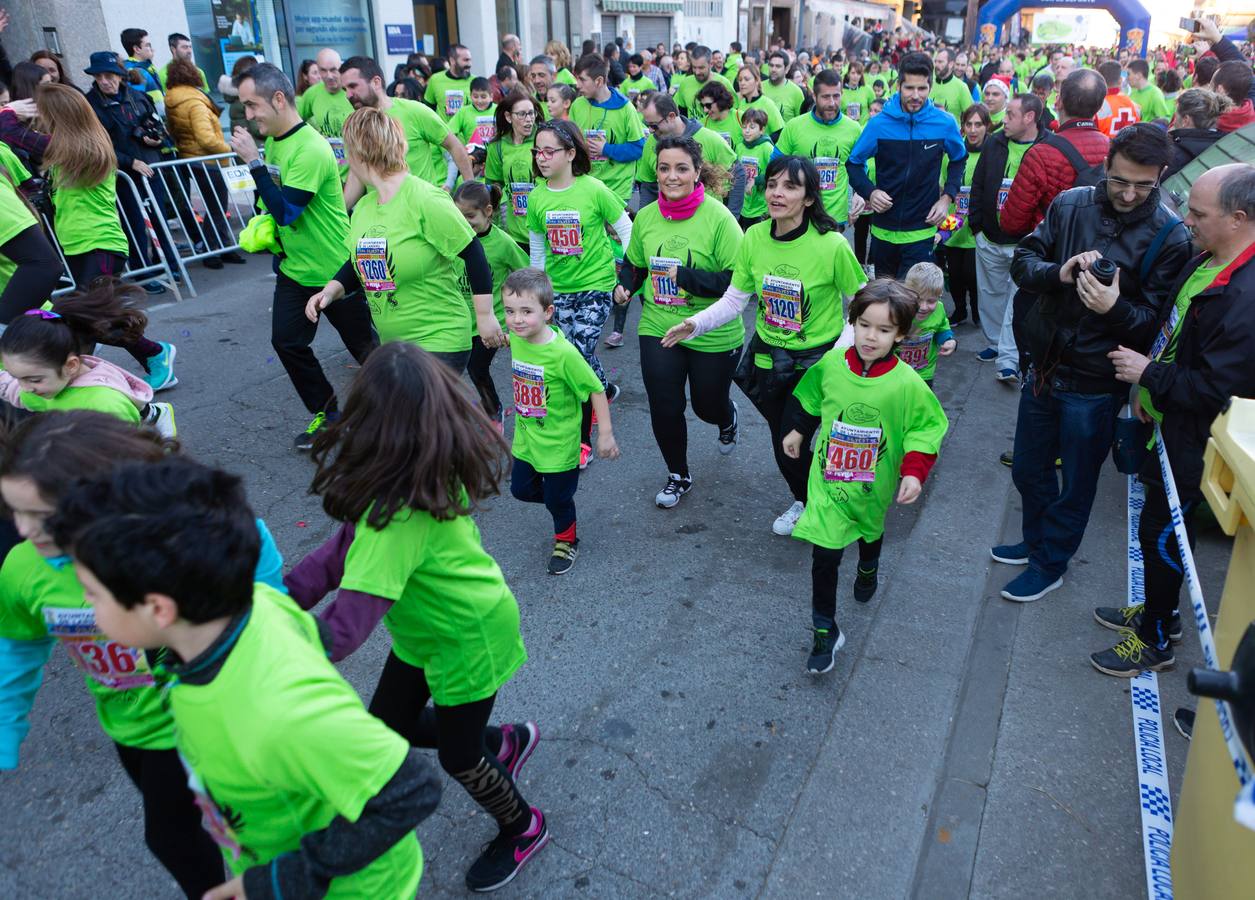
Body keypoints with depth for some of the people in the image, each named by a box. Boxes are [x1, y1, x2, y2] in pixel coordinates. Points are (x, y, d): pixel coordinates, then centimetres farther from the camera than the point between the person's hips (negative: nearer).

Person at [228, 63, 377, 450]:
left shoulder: (311, 149, -23)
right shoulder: (273, 140, 4)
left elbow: (286, 210, -27)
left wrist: (253, 161, -25)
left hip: (335, 269, -8)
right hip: (294, 268, 8)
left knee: (363, 343, 6)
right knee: (287, 341, 6)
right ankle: (326, 412, 21)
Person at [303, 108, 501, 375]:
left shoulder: (425, 200, -18)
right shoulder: (363, 206, 7)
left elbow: (473, 255, -16)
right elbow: (358, 264, 16)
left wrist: (485, 316, -14)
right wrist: (330, 291, -2)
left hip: (439, 340, -8)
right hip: (391, 342, 8)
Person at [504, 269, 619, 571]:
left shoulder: (563, 353, -29)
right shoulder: (515, 340, -8)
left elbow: (597, 390, -20)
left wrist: (606, 434, -17)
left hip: (558, 444, -6)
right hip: (526, 438, 6)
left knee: (557, 499, 11)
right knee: (521, 489, 19)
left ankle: (566, 541, 39)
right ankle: (556, 497, 48)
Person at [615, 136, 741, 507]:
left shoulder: (718, 217, -17)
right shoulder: (645, 217, -2)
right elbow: (634, 264, 16)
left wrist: (686, 277, -27)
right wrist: (624, 286, -5)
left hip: (714, 336, -3)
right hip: (658, 329, 3)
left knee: (708, 406, 15)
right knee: (664, 410, 3)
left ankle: (728, 419, 56)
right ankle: (678, 476, 30)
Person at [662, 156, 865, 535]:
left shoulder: (832, 245, -20)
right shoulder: (755, 238, -8)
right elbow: (734, 299, -2)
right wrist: (696, 323, -15)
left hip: (817, 361, -4)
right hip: (767, 356, 4)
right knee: (781, 440, 18)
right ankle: (802, 500, 49)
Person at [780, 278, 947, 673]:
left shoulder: (907, 384, -21)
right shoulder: (830, 364, -14)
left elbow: (927, 429, -9)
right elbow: (809, 398, 7)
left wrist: (914, 471, -20)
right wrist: (797, 432, 15)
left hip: (875, 486, 0)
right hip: (828, 481, 0)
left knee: (870, 530, 30)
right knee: (824, 555, -5)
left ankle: (868, 568, 65)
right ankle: (825, 630, 10)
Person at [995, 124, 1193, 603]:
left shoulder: (1171, 237, -13)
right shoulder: (1070, 204, -3)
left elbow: (1155, 323, -12)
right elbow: (1022, 262, -2)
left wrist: (1115, 308, -32)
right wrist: (1059, 272, -22)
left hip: (1095, 384, -4)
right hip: (1044, 366, 4)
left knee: (1076, 485, 14)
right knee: (1029, 470, 21)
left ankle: (1050, 564, 35)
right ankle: (1036, 540, 46)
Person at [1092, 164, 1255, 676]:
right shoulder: (1205, 261, 3)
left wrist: (1149, 374, -18)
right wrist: (1148, 387, 7)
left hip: (1192, 440, -9)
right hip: (1166, 422, 9)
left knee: (1161, 534, 6)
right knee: (1160, 527, 23)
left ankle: (1155, 641, 26)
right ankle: (1160, 612, 44)